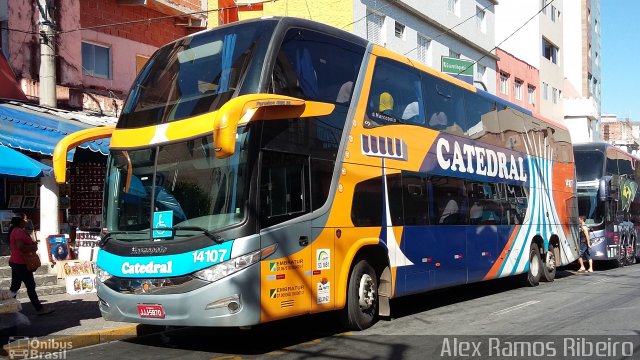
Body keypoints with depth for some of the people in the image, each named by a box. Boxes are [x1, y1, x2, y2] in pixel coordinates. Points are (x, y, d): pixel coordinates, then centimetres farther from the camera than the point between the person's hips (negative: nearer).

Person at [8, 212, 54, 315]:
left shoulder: (14, 230, 14)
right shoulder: (20, 231, -18)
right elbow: (21, 247, -30)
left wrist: (32, 245, 11)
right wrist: (33, 247, -13)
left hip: (15, 262, 10)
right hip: (22, 264, -10)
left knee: (15, 286, 13)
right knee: (31, 286, -4)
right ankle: (40, 309, 1)